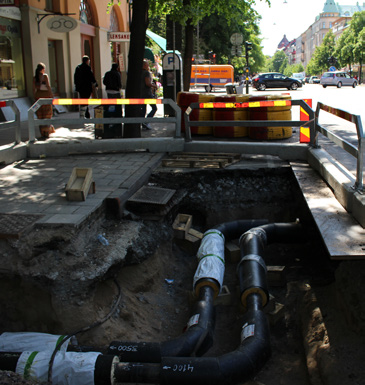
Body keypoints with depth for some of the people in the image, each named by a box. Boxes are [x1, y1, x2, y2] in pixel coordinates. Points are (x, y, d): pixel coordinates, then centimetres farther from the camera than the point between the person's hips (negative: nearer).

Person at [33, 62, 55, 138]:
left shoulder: (34, 78, 5)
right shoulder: (45, 76, -9)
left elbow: (34, 89, 6)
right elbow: (48, 86, -12)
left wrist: (35, 97, 14)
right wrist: (52, 95, -5)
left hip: (38, 95, 5)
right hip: (46, 95, -4)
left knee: (40, 115, 9)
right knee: (47, 115, 2)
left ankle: (43, 132, 12)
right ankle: (46, 132, -1)